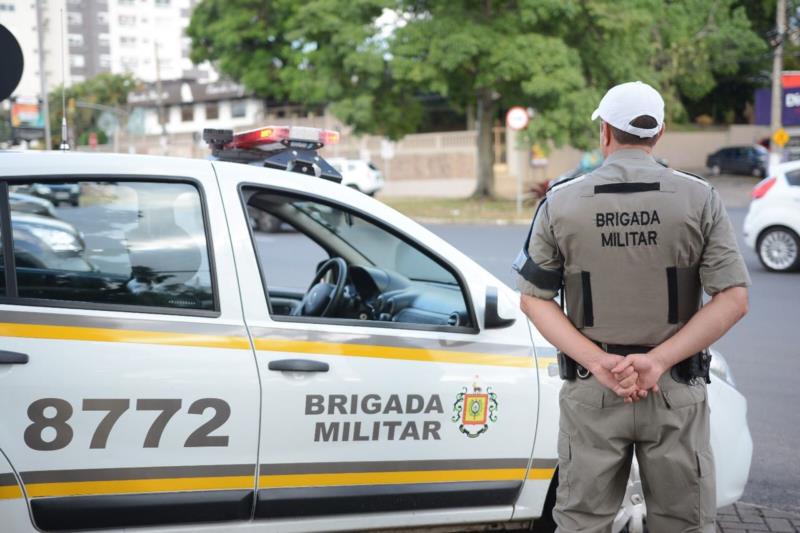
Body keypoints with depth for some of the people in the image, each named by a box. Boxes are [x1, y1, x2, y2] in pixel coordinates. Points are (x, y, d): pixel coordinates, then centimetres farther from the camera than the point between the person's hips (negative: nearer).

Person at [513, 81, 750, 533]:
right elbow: (733, 298, -9)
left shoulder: (561, 202, -1)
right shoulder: (700, 199, -4)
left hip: (590, 392, 1)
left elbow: (535, 298, -1)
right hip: (677, 392, -1)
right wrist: (658, 360, -13)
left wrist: (597, 361, -10)